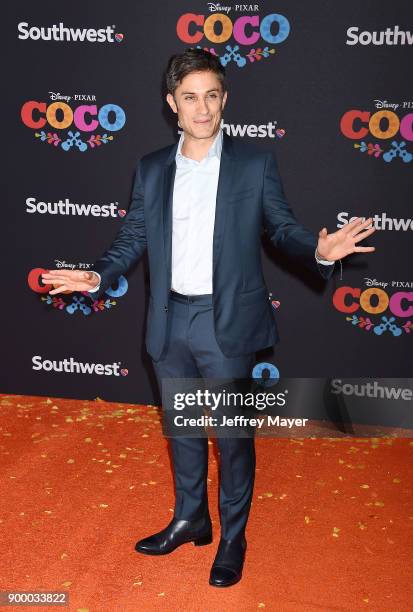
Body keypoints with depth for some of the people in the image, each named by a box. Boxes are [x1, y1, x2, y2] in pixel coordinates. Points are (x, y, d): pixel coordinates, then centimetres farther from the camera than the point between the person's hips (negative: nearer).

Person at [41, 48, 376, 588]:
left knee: (233, 434, 7)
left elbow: (283, 228, 0)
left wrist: (318, 249, -21)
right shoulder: (151, 169, 6)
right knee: (182, 428, 18)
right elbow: (133, 238, 8)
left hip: (227, 324, -3)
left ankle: (233, 537, 28)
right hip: (169, 323, 4)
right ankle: (189, 520, 39)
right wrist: (98, 276, -8)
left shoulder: (256, 165, -3)